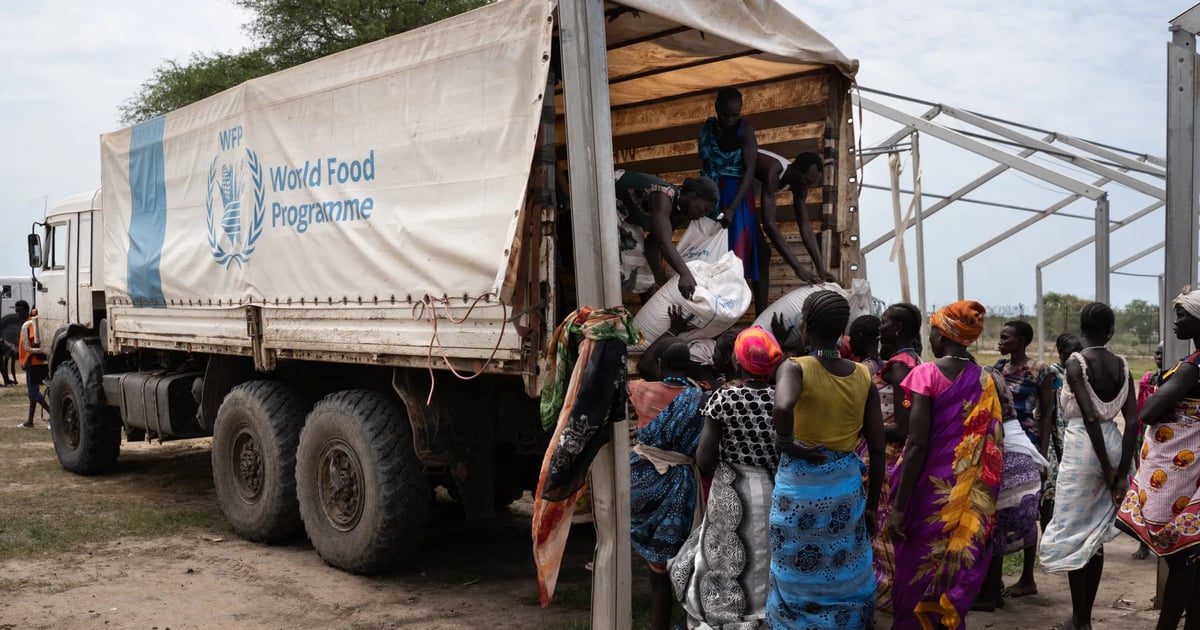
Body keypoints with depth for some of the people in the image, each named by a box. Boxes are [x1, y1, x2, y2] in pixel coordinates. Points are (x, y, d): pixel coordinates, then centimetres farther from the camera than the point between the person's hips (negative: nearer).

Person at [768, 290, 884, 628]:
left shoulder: (794, 368, -12)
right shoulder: (863, 376, 1)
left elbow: (783, 406, -36)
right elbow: (877, 449, 4)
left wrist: (786, 444, -16)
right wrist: (872, 504, 13)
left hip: (800, 486, -4)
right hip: (846, 486, 4)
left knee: (801, 580, 11)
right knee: (844, 580, 17)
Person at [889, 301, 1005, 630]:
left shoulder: (927, 374, -11)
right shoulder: (988, 381, 4)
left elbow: (917, 445, -17)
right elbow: (993, 448, 5)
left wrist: (898, 505, -14)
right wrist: (981, 500, 14)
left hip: (930, 491, -5)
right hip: (970, 500, 5)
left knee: (917, 578, 8)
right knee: (957, 578, 15)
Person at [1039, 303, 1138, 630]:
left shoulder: (1075, 363, -10)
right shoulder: (1121, 365, 5)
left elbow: (1090, 417, -17)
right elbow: (1133, 420, -1)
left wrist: (1107, 468, -10)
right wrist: (1122, 471, 0)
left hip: (1082, 448, -6)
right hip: (1113, 446, 6)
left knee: (1073, 532, 4)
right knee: (1096, 534, 14)